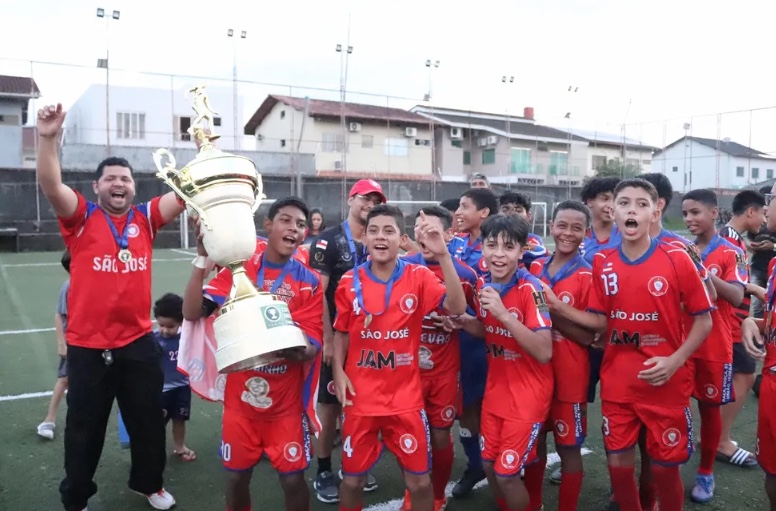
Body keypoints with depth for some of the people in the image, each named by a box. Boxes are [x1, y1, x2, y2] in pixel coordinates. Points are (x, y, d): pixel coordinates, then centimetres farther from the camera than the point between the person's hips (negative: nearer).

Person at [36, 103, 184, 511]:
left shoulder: (145, 218, 3)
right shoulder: (82, 217, -3)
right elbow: (51, 186, -19)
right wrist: (48, 137, -33)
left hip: (138, 342, 3)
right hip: (87, 346, -2)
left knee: (149, 422, 17)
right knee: (84, 430, 14)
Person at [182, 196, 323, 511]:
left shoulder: (309, 282, -5)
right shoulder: (238, 268, -4)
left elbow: (311, 349, -9)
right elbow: (191, 313, -13)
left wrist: (296, 349, -31)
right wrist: (203, 259, -23)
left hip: (286, 401, 0)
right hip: (240, 397, 1)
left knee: (293, 479, 3)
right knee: (237, 475, 12)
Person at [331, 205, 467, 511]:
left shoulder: (419, 277, -7)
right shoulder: (350, 281, -3)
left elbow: (457, 307, -21)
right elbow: (341, 332, 8)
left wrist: (443, 256, -31)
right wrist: (338, 371, -6)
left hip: (405, 397, -1)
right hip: (360, 397, 1)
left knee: (419, 480, 8)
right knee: (353, 478, 14)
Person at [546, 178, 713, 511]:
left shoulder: (677, 259, -9)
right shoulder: (602, 263, 1)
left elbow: (703, 320, -3)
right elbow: (600, 321, 4)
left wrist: (676, 361, -15)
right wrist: (559, 307, -9)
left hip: (666, 383, -3)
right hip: (617, 383, 3)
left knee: (665, 468, 9)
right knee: (618, 464, 11)